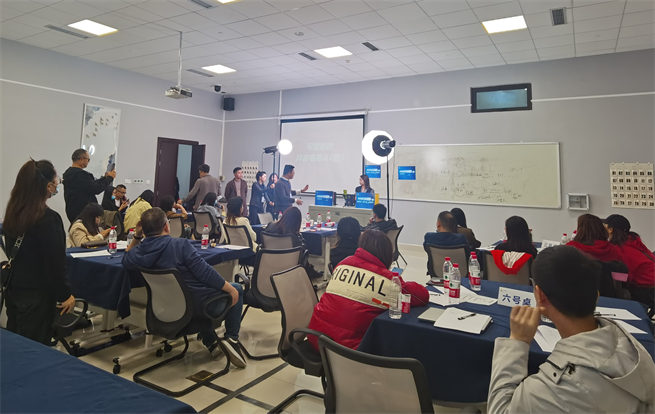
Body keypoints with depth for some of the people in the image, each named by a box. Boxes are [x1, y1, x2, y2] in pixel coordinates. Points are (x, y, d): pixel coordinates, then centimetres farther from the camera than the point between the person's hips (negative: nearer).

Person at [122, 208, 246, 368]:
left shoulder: (139, 251, -5)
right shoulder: (180, 245, -22)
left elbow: (126, 260, 20)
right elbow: (205, 272, -23)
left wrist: (136, 237, 10)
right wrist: (230, 289, -11)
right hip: (200, 305, -7)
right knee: (237, 290, 17)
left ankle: (210, 342, 35)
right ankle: (231, 338, 8)